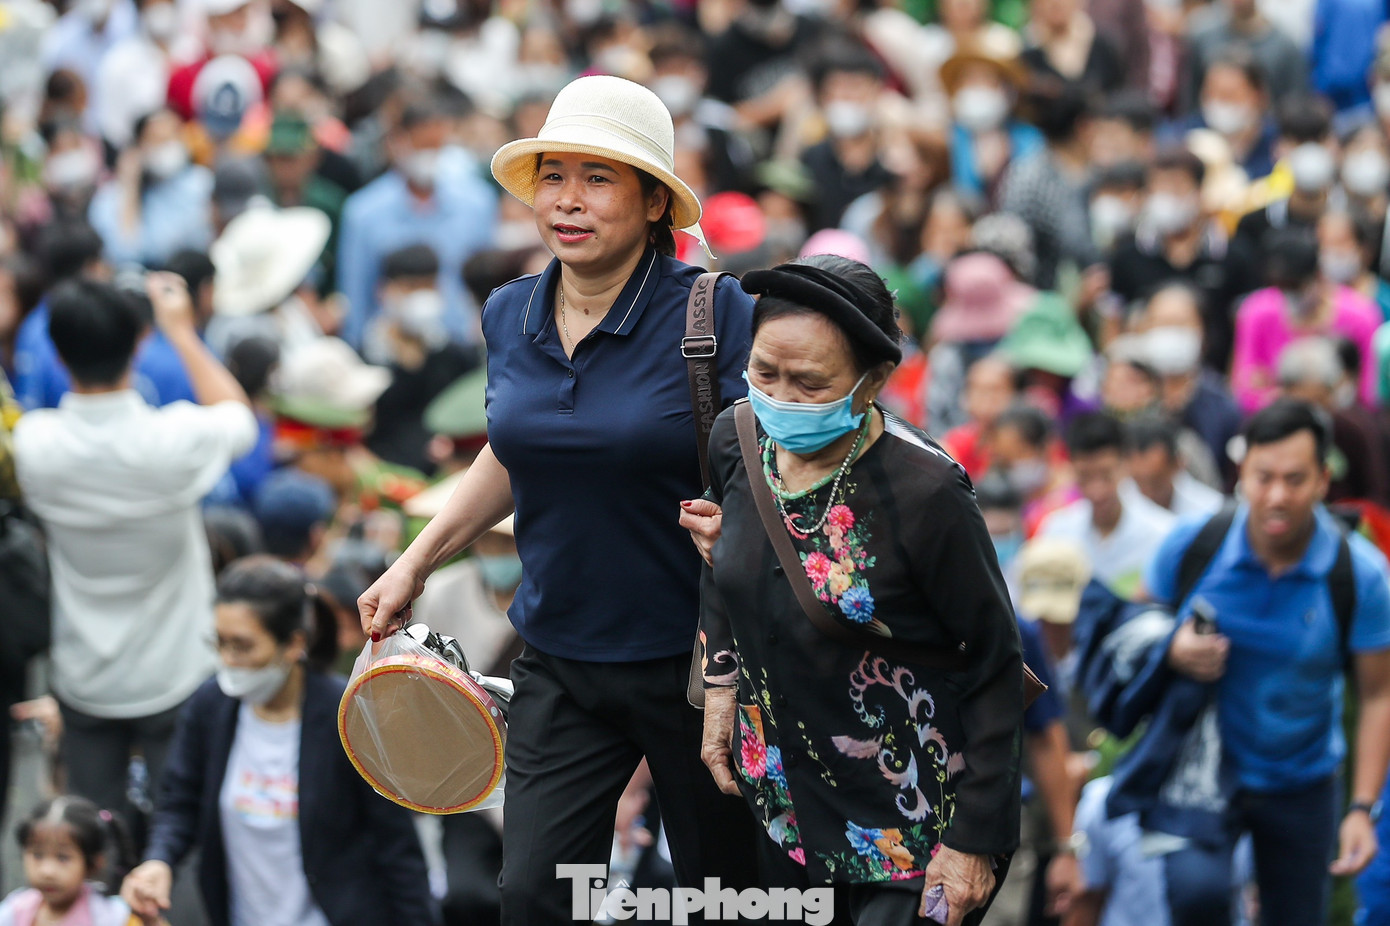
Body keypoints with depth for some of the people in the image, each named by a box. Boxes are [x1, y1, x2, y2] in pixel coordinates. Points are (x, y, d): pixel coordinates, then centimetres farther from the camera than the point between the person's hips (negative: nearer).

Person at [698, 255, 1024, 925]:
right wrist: (720, 687, 8)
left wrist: (975, 840, -15)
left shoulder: (922, 491, -25)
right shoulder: (737, 442, -7)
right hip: (783, 799, 6)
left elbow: (996, 663, -16)